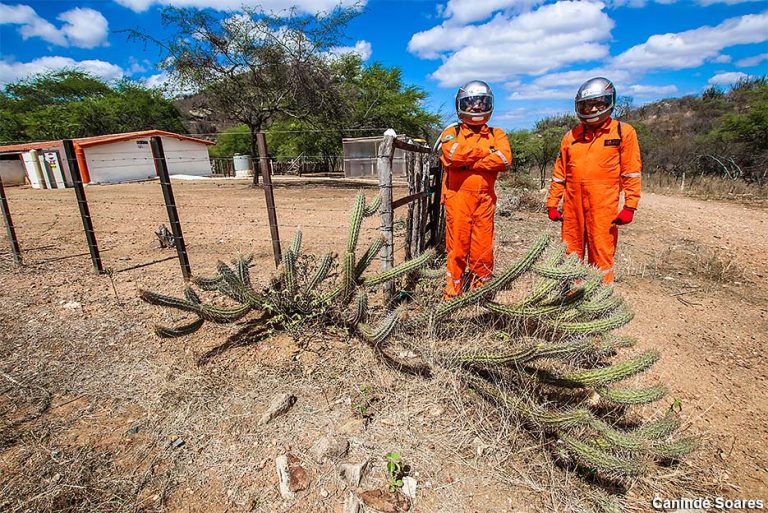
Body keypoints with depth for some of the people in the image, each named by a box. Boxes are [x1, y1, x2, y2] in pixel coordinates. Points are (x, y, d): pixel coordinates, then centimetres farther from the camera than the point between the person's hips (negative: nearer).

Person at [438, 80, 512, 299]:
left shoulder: (497, 134, 15)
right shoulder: (452, 132, 9)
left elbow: (504, 160, -5)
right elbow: (452, 154, -14)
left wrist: (467, 162, -10)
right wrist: (487, 151, -3)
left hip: (485, 198, 2)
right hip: (458, 197, -2)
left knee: (483, 249, 3)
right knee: (457, 246, 0)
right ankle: (453, 292, 12)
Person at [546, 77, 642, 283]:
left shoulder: (623, 132, 3)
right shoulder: (571, 136, 12)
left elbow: (631, 173, 0)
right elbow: (559, 174, 13)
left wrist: (630, 206, -7)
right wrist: (552, 204, 10)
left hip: (602, 208, -4)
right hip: (572, 206, 4)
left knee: (601, 257, 0)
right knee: (570, 254, 10)